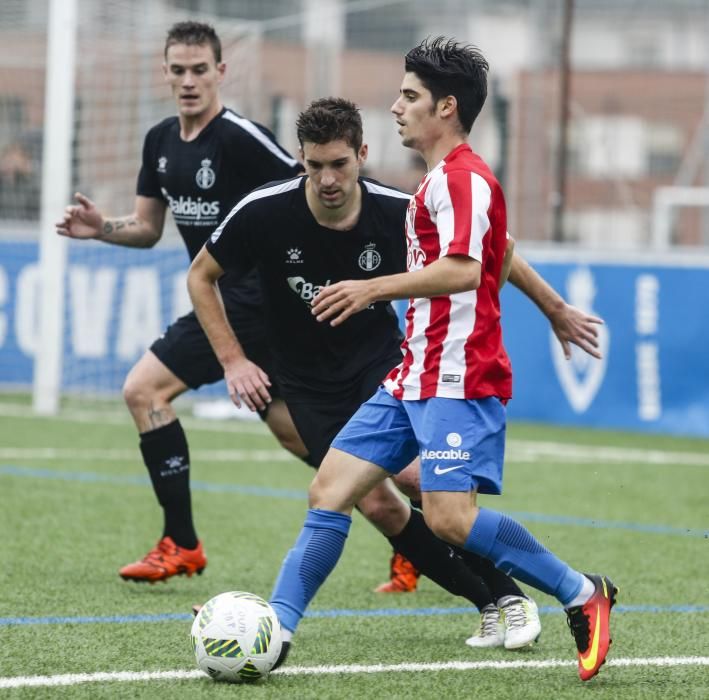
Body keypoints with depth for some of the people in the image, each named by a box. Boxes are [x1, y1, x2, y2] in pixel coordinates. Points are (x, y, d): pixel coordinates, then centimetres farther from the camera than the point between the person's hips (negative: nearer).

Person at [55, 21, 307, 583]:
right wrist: (100, 228, 0)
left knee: (144, 389, -13)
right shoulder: (161, 141, 10)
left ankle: (181, 545, -7)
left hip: (253, 299, -8)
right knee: (298, 434, 10)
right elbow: (147, 229, 19)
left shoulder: (241, 137, -15)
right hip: (225, 299, 8)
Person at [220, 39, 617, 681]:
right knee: (330, 489, 3)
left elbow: (463, 270, -26)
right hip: (415, 377, 10)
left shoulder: (462, 178, -12)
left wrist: (374, 289, -21)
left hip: (457, 381, -10)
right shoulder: (442, 179, 21)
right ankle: (275, 627, 2)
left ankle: (582, 595, -4)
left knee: (449, 516, -19)